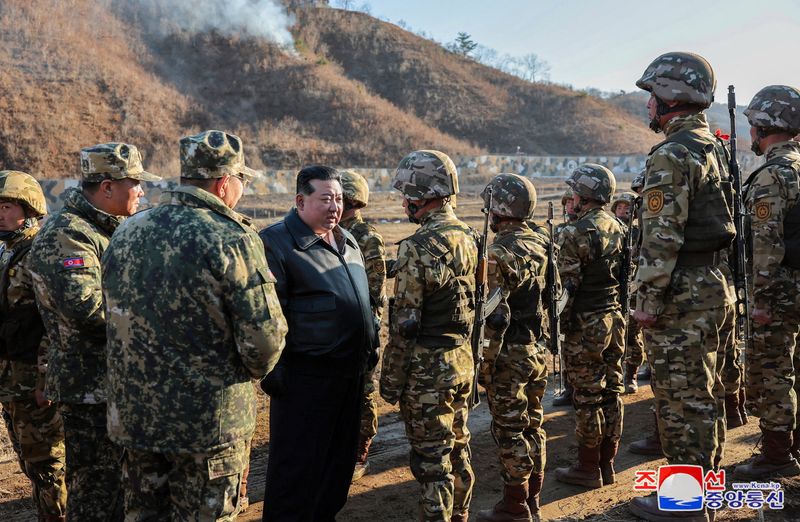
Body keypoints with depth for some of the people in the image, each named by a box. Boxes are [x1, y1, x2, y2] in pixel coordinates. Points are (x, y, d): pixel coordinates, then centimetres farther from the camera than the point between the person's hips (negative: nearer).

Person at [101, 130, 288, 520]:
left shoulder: (125, 233, 3)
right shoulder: (232, 240, -18)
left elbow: (116, 321, 11)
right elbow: (264, 339, -20)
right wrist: (252, 370, 1)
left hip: (132, 415, 6)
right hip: (209, 424, -6)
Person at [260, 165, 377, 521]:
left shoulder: (347, 242, 13)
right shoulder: (277, 243, -12)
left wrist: (371, 346, 20)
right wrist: (272, 370, -17)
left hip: (350, 372, 8)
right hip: (304, 376, -8)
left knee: (340, 457, 17)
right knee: (297, 465, 2)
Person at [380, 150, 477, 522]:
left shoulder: (418, 248, -20)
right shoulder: (467, 237, 5)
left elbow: (405, 324, -18)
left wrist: (390, 380, -10)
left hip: (428, 368, -8)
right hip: (463, 360, 8)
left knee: (431, 459, 2)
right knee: (458, 449, 20)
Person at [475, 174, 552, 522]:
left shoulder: (498, 253, -19)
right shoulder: (540, 245, 6)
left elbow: (495, 316, -22)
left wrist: (485, 362, -16)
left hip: (510, 354, -8)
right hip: (539, 350, 8)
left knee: (510, 432, 2)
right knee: (533, 427, 16)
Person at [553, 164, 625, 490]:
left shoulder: (576, 234, -16)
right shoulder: (620, 228, 7)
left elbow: (566, 286, -17)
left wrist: (558, 323, -8)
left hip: (585, 325, -7)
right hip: (616, 318, 8)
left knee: (587, 397, 1)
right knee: (611, 391, 12)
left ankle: (588, 468, 11)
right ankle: (607, 464, 23)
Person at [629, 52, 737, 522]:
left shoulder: (673, 155, -17)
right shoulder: (715, 148, 13)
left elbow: (662, 237, -21)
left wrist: (648, 299, -16)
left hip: (683, 297, -10)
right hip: (717, 288, 10)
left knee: (680, 400, 0)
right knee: (707, 395, 18)